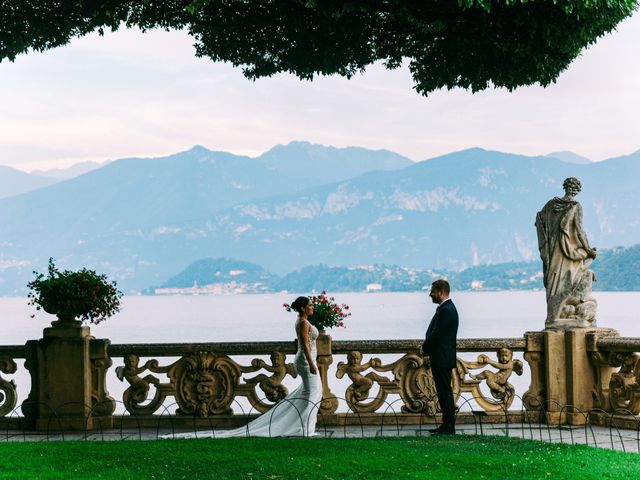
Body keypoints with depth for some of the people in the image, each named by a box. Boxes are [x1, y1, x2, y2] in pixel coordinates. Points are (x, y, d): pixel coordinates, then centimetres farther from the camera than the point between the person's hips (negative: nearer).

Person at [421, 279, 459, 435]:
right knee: (443, 392, 13)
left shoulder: (446, 310, -18)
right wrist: (428, 348, 7)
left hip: (442, 358, -11)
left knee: (445, 392, -7)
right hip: (440, 358, 11)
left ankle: (448, 427, -4)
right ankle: (447, 425, 18)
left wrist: (425, 348, -7)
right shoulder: (446, 308, 16)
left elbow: (436, 334, -21)